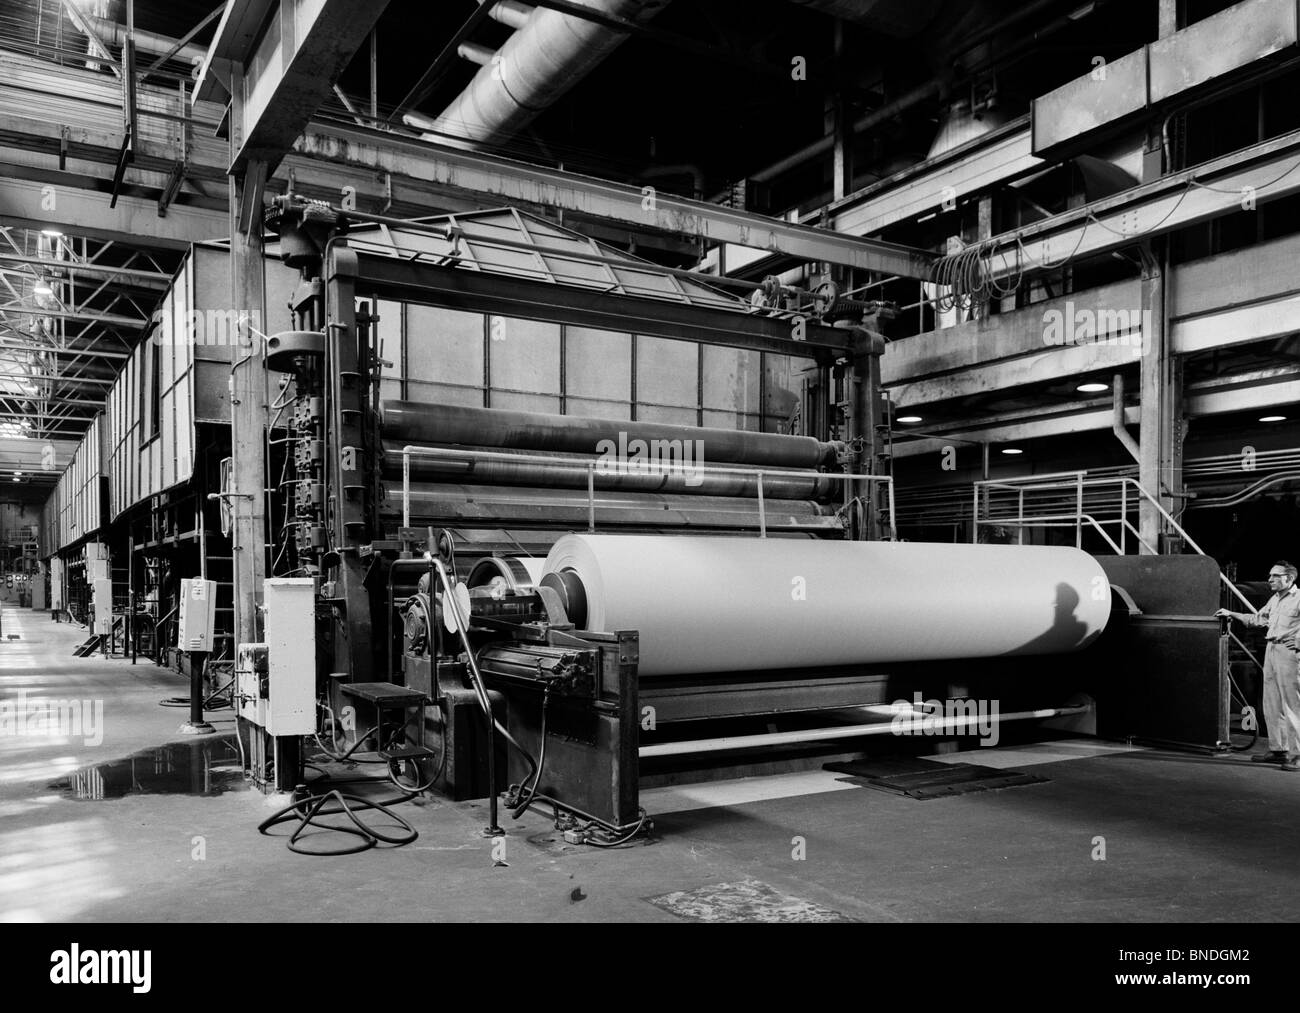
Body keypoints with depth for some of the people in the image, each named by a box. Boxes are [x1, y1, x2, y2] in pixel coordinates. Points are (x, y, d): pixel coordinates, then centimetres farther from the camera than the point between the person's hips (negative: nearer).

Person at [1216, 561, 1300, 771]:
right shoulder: (1274, 600, 17)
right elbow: (1257, 619, 29)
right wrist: (1231, 614, 27)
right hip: (1271, 650, 9)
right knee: (1271, 705, 11)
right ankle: (1277, 749, 19)